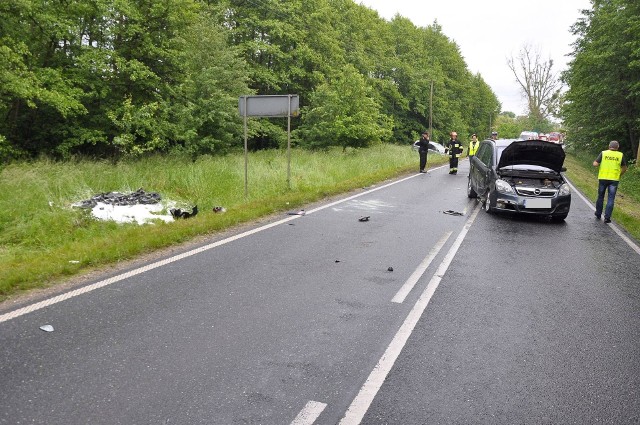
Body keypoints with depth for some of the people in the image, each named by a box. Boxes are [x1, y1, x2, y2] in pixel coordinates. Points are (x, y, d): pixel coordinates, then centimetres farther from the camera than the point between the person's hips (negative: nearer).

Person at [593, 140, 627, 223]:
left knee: (600, 197, 14)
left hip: (603, 178, 0)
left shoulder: (603, 153, -2)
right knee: (611, 199, 3)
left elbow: (595, 164, -8)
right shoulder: (620, 155, 1)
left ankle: (598, 215, 25)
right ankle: (607, 217, 0)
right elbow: (624, 168, 7)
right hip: (614, 179, 0)